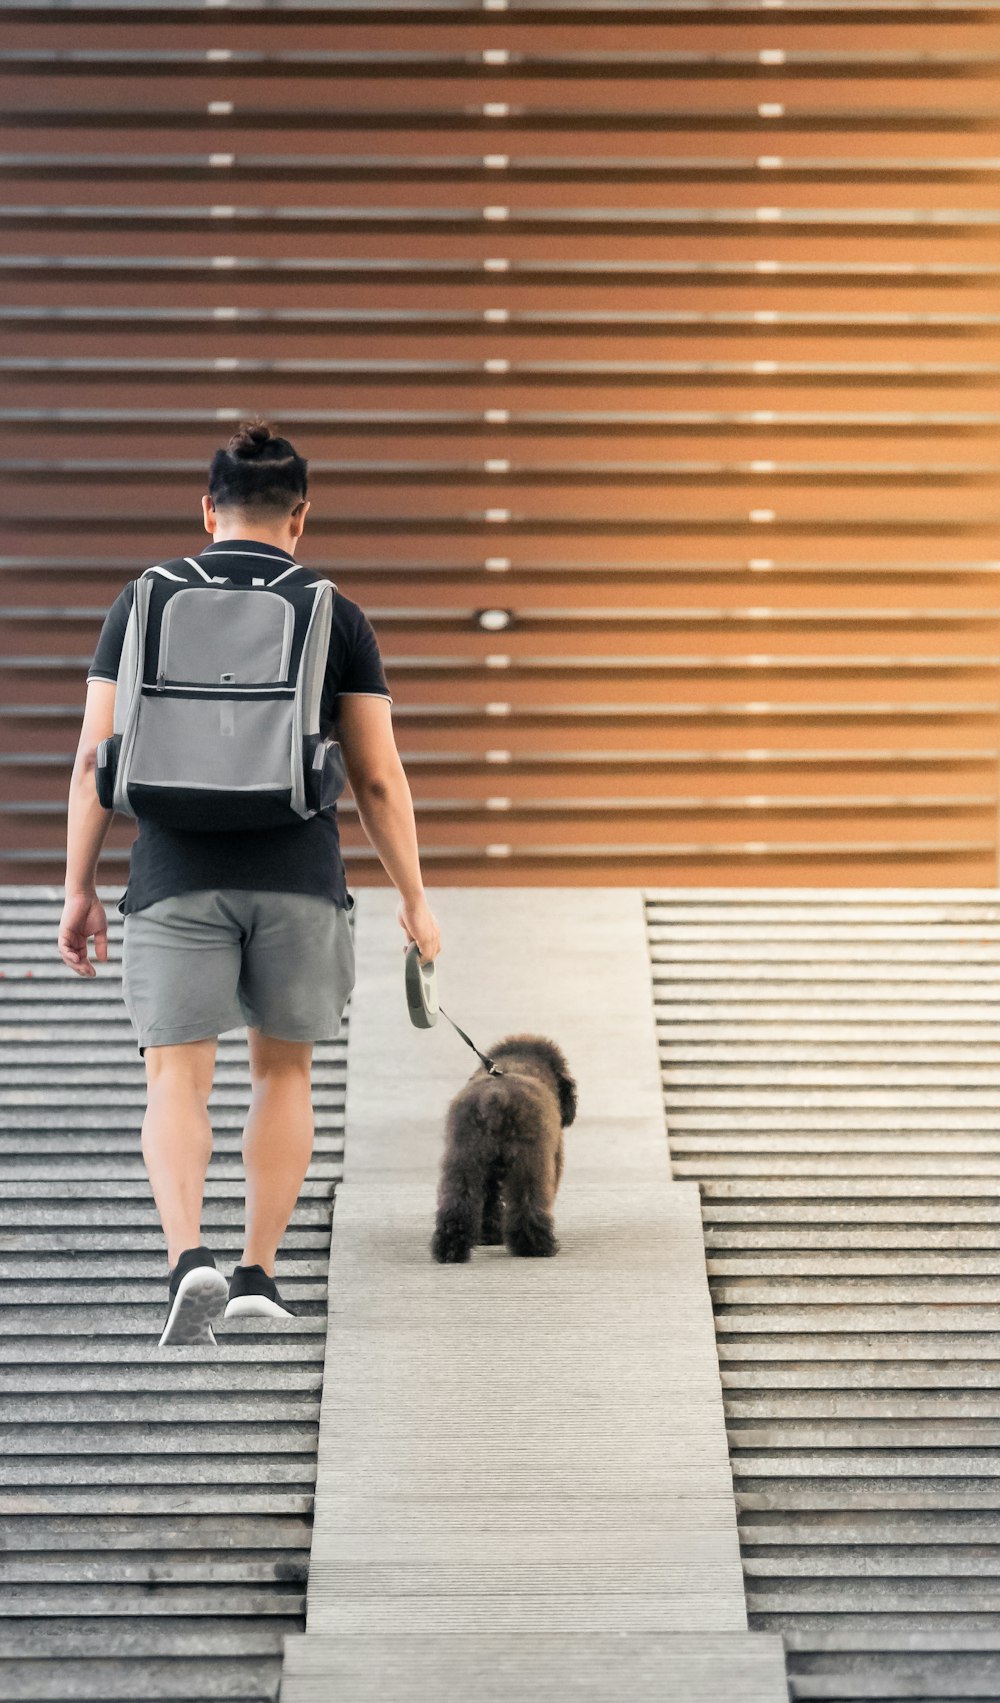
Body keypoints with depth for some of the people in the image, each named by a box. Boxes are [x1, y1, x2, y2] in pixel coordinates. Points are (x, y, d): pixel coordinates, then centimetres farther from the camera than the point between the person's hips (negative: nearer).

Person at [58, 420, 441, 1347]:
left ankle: (188, 1258, -22)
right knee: (282, 1072, 18)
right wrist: (414, 900, 11)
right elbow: (378, 779, 3)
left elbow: (96, 758, 1)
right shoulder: (338, 617, 4)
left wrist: (78, 889, 7)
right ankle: (258, 1273, 19)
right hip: (298, 877, 1)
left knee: (176, 1083, 0)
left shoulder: (145, 602, 5)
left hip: (177, 877, -1)